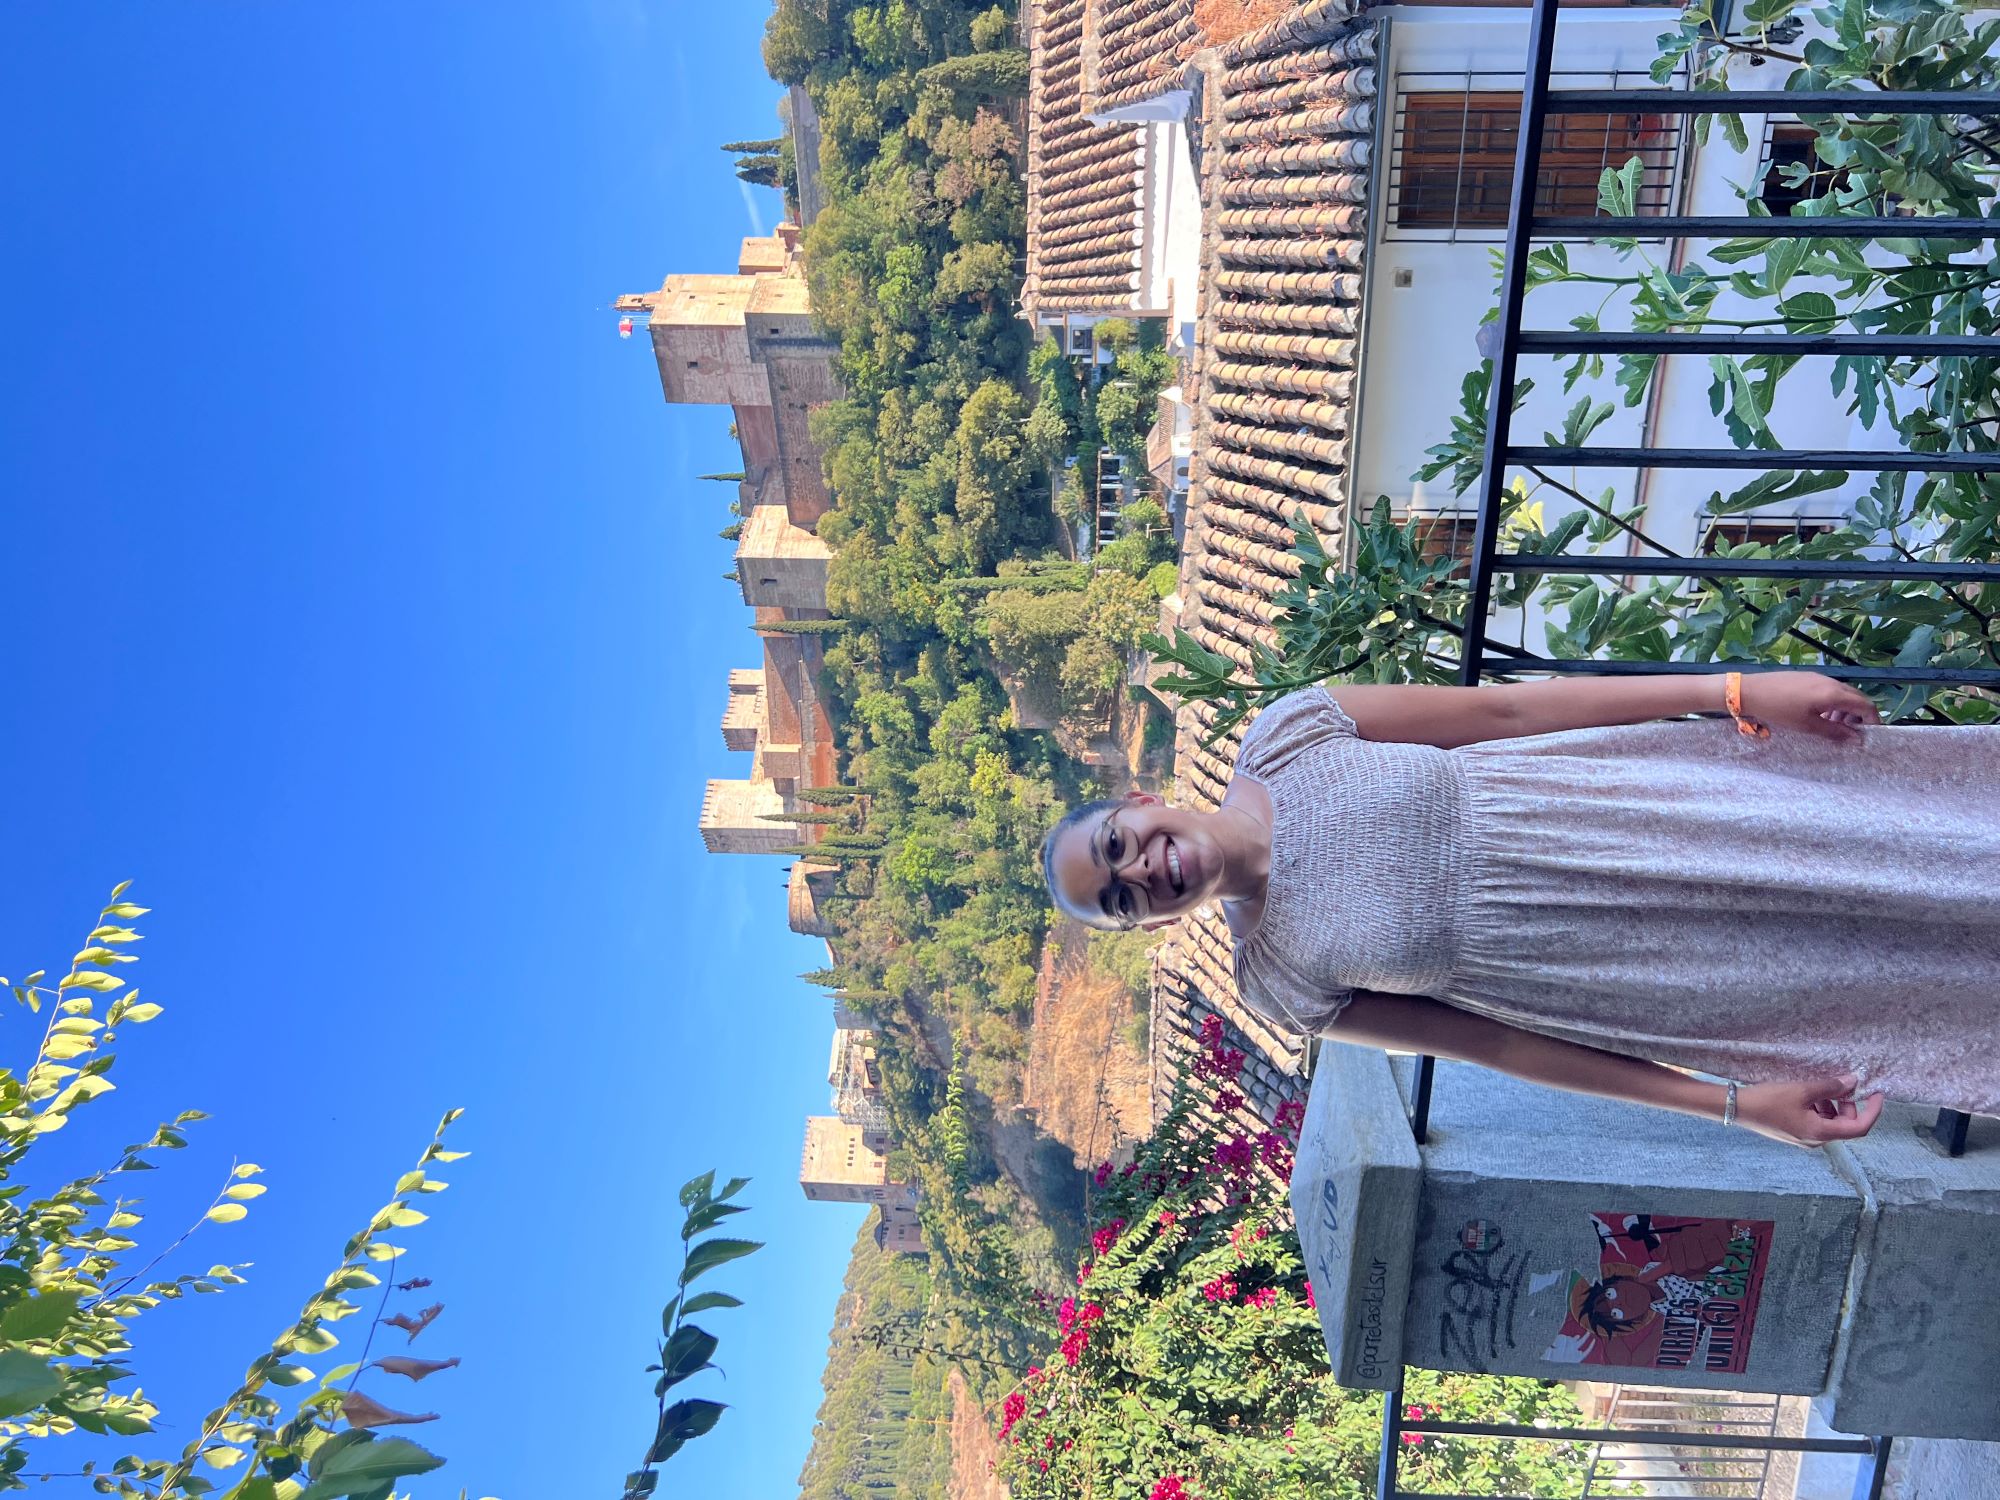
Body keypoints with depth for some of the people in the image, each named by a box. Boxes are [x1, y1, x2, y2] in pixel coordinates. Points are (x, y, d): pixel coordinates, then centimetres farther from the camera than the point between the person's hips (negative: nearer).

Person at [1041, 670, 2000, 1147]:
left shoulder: (1284, 738, -12)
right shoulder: (1280, 981, -11)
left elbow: (1507, 707, -10)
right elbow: (1499, 1046, -8)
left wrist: (1736, 691, -13)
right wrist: (1735, 1104, -10)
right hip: (1639, 978, -1)